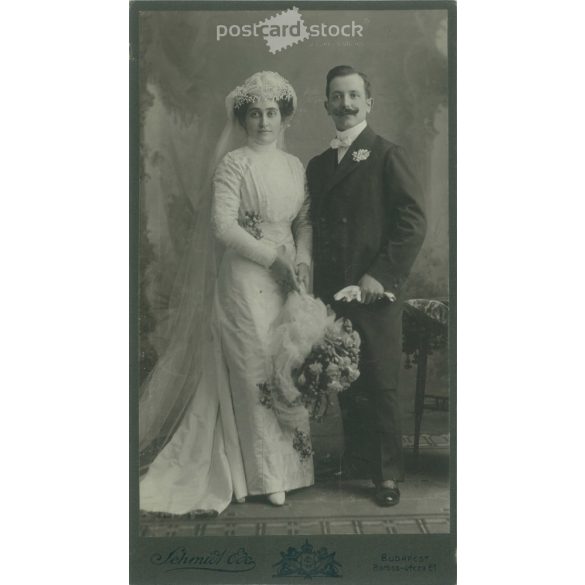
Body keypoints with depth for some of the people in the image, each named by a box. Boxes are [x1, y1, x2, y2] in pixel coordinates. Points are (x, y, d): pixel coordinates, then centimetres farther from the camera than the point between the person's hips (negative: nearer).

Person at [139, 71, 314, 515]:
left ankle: (288, 460, 23)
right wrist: (274, 259, -14)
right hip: (246, 275, -5)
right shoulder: (234, 163, -4)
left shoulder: (296, 166, 13)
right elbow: (224, 226, -12)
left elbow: (305, 221, 12)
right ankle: (267, 474, 15)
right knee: (257, 371, 0)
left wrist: (302, 259, -6)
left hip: (288, 277, 5)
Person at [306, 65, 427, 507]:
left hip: (375, 294, -5)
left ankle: (388, 473, 18)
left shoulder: (388, 156, -2)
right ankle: (356, 462, 27)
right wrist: (318, 286, 7)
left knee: (381, 386, 3)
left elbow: (414, 222, -10)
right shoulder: (317, 165, 16)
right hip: (332, 293, 5)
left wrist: (381, 275, -15)